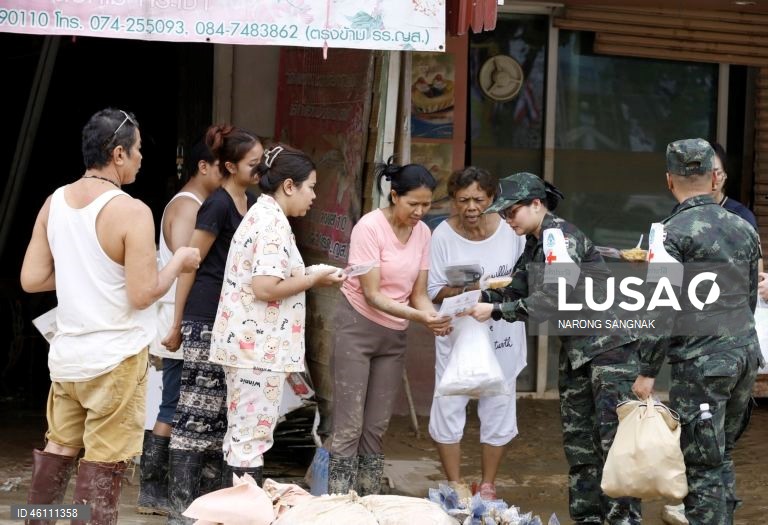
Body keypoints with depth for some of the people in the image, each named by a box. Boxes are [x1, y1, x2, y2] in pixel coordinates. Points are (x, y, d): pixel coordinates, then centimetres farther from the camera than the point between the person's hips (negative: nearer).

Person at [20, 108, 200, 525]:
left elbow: (31, 279, 5)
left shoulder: (54, 203, 3)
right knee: (103, 462, 0)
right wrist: (178, 262, -3)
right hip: (116, 358, -6)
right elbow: (143, 294, -19)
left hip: (66, 354, 6)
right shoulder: (131, 211, -16)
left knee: (58, 449, 18)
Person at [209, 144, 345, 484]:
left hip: (244, 342, 10)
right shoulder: (274, 223, -15)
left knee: (241, 435, 14)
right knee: (253, 436, -6)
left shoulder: (260, 215, 16)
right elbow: (265, 288, -23)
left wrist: (306, 277, 11)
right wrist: (314, 279, -11)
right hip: (259, 346, -10)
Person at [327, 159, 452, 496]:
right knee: (349, 427, -8)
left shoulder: (422, 232, 0)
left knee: (376, 427, 7)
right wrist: (418, 316, -31)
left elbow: (418, 293, 1)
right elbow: (371, 294, -20)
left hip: (394, 335, 6)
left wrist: (433, 318, -21)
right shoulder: (370, 227, -17)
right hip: (358, 327, -6)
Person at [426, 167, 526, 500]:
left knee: (498, 410, 8)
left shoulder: (510, 229, -8)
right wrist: (466, 291, -25)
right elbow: (433, 291, -8)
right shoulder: (443, 235, -10)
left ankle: (488, 486, 23)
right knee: (449, 407, 1)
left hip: (501, 335, 1)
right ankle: (455, 484, 17)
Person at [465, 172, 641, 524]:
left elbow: (552, 300, -24)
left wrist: (496, 310, -22)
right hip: (575, 349, 10)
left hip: (608, 342, -10)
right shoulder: (535, 245, 12)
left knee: (614, 436, -11)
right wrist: (481, 296, -8)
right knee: (578, 439, 10)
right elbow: (516, 291, 9)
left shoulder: (561, 235, -16)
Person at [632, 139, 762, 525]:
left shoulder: (674, 232, -11)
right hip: (745, 356, 7)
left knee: (702, 465, -2)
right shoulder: (743, 229, 9)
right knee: (721, 456, 17)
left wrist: (647, 371, -9)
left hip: (701, 363, -7)